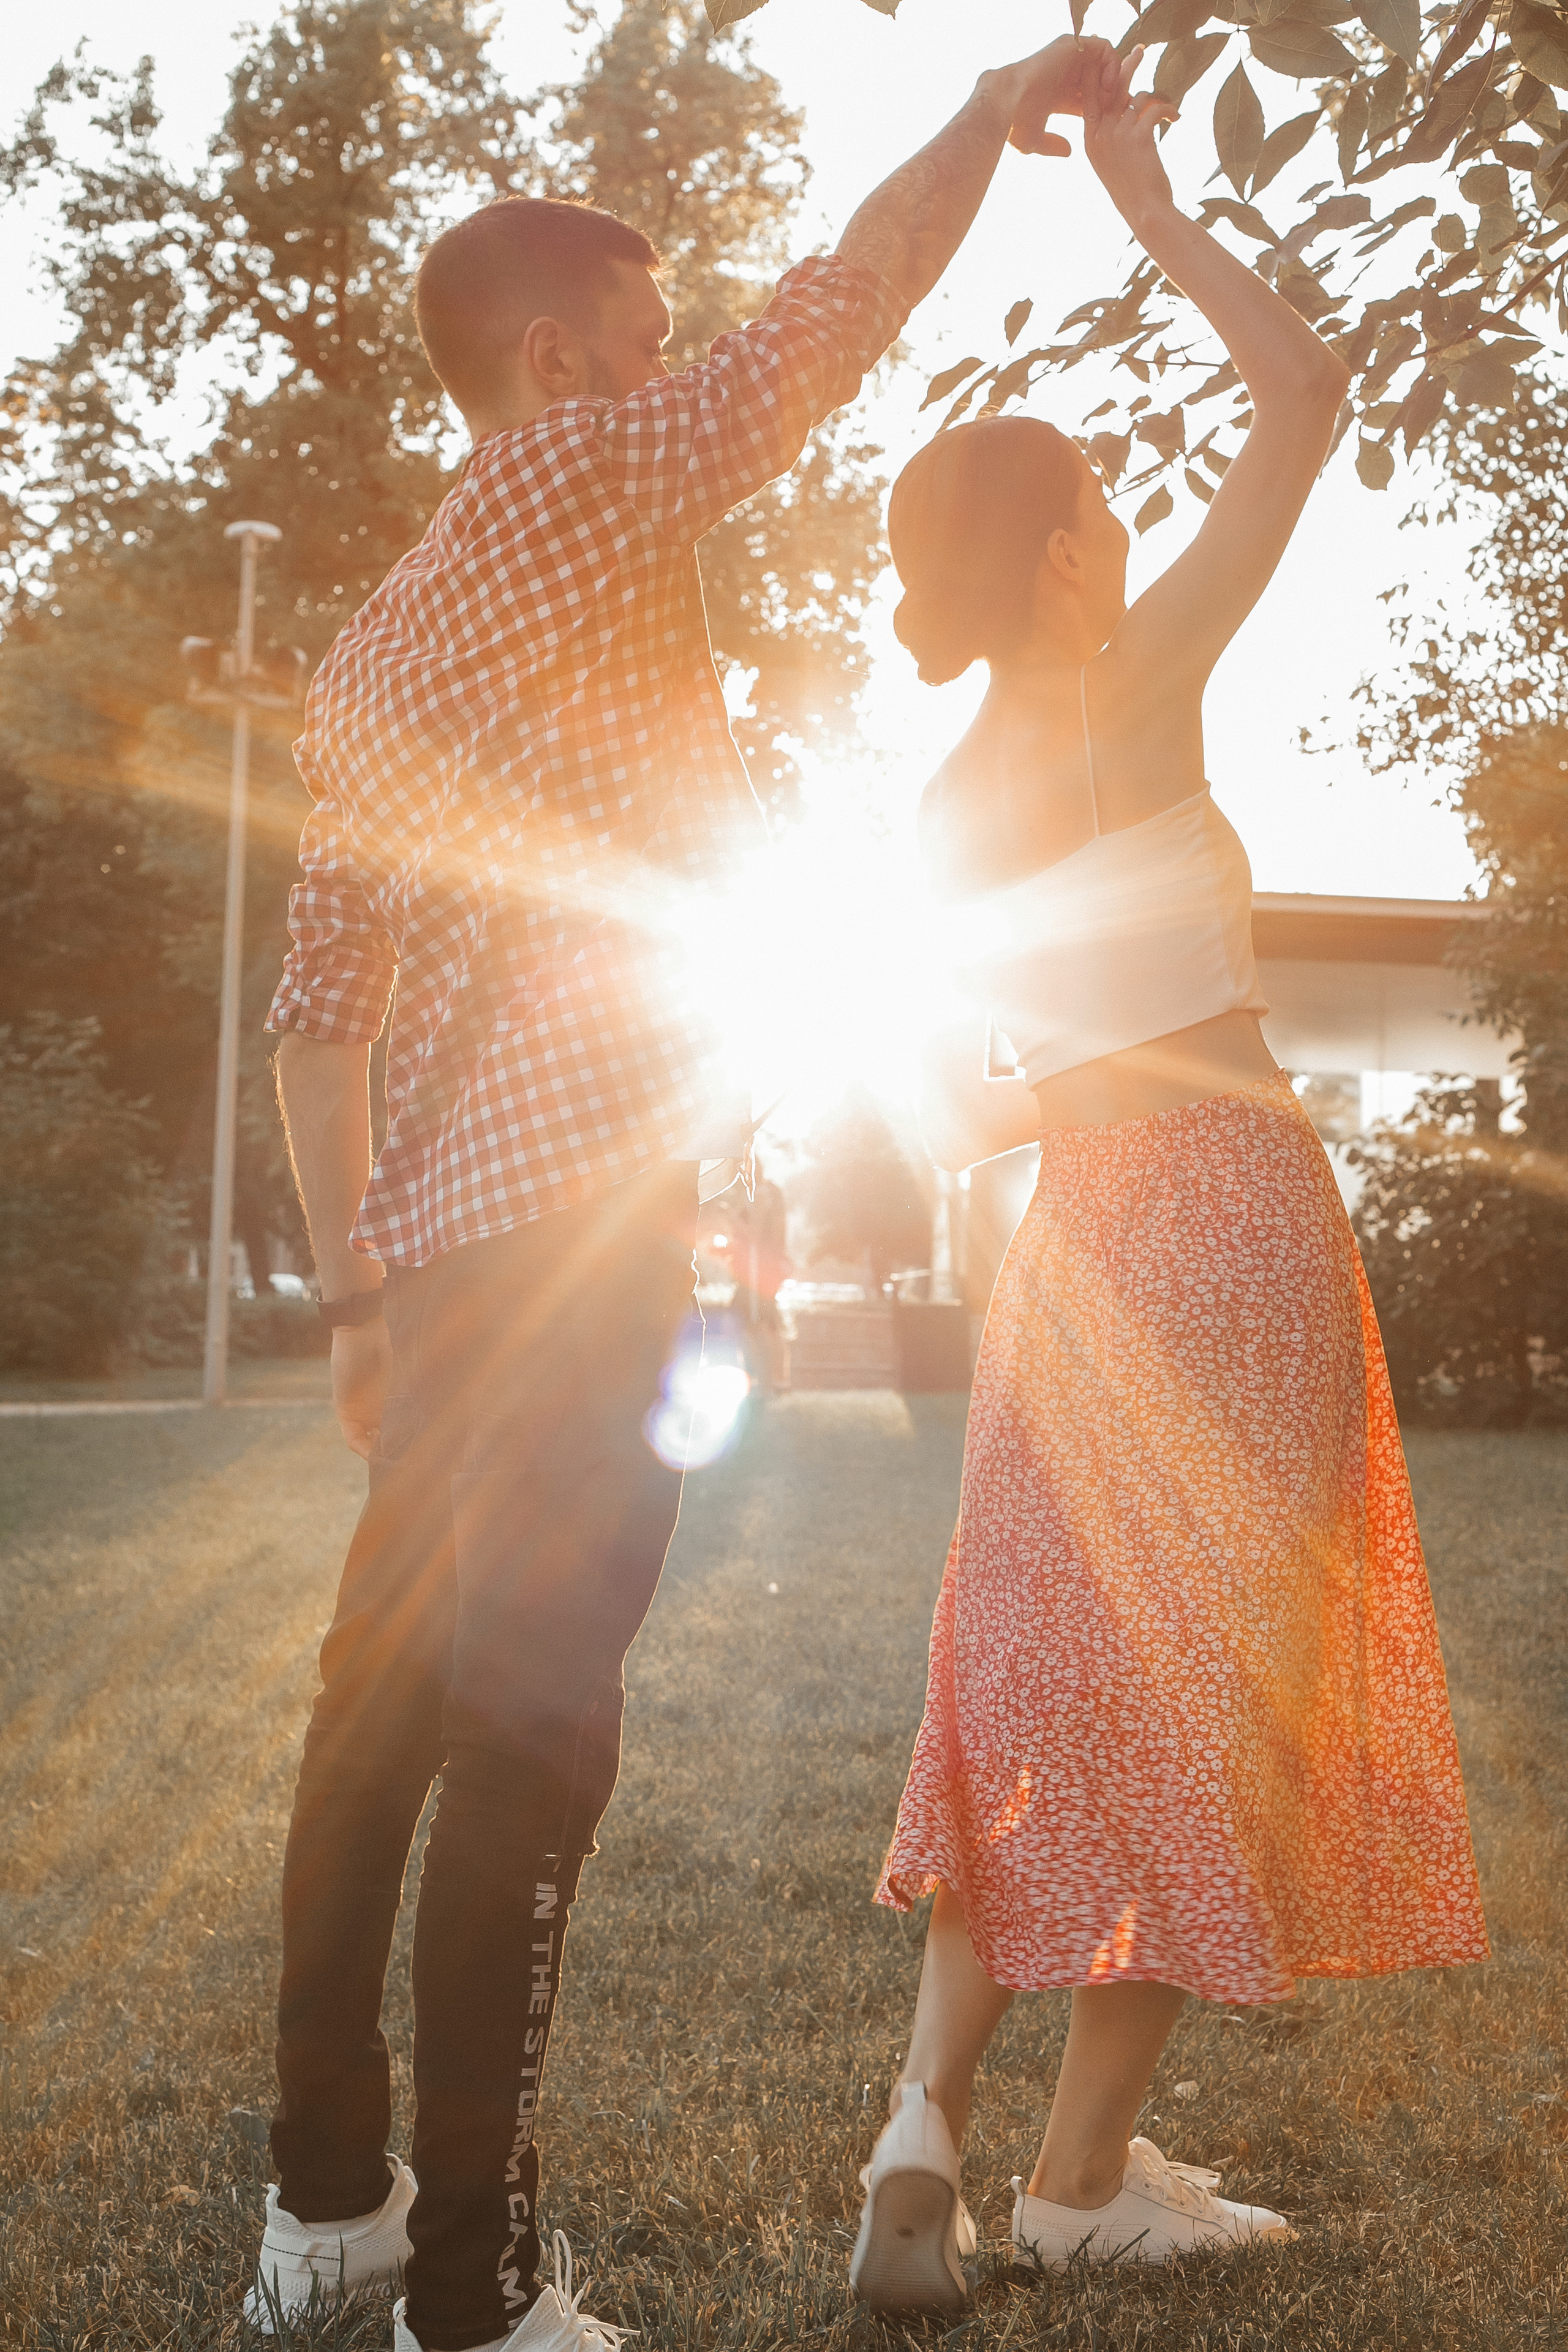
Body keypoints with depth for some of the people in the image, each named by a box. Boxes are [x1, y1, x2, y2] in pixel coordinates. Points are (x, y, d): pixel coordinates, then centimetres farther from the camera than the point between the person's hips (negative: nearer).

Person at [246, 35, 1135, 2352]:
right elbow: (844, 307, 4)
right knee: (533, 1727, -8)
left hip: (438, 1230, 9)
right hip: (578, 1206, -9)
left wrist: (355, 1280, 14)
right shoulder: (582, 478, 1)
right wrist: (998, 109, 20)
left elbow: (319, 995, 16)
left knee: (392, 1690, 13)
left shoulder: (370, 648, 21)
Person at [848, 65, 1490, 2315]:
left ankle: (932, 2098, 7)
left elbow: (947, 1110, 9)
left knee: (1056, 1670, 16)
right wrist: (1152, 206, 4)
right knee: (1205, 1680, 4)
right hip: (1231, 1206, -6)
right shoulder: (1137, 700, -8)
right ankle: (1086, 2169, 13)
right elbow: (1307, 391, -6)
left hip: (1081, 1241, 6)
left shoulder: (941, 805, 8)